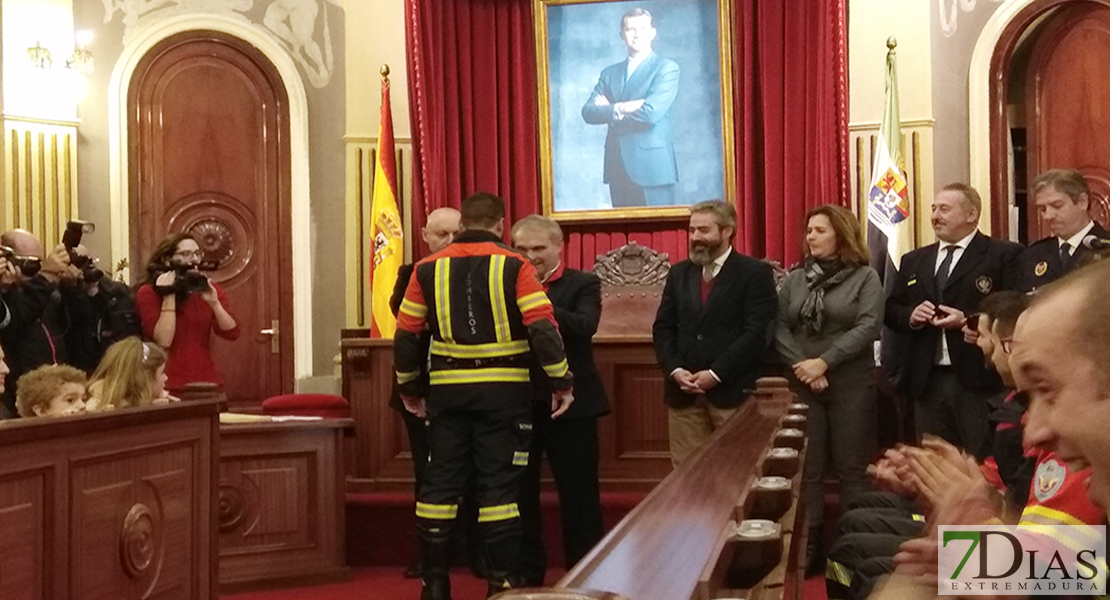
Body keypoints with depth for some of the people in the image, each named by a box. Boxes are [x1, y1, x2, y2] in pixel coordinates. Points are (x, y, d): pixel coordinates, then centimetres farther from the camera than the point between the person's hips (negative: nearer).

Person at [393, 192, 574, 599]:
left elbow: (406, 335, 4)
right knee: (499, 484, 3)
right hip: (504, 391, -2)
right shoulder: (514, 267, -5)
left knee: (440, 482, 9)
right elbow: (543, 329, -13)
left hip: (447, 390, 2)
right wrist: (562, 382, -6)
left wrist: (409, 388, 15)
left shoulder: (428, 269, 4)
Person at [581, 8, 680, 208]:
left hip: (651, 166, -5)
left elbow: (651, 112, -13)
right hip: (617, 167, 5)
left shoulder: (666, 68, 1)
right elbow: (588, 112, 5)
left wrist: (609, 110, -1)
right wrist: (620, 109, -12)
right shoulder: (609, 73, 17)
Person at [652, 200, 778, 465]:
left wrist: (715, 374, -15)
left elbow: (757, 333, -10)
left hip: (733, 390, -4)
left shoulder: (754, 273, -2)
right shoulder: (679, 273, 15)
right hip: (683, 392, 4)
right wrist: (675, 370, -5)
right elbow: (662, 328, 13)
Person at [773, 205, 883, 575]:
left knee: (851, 469, 2)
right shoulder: (795, 279, 9)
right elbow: (780, 328, 3)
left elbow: (868, 327, -11)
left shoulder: (865, 277, 0)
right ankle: (809, 547, 8)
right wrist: (802, 366, -12)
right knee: (807, 469, 3)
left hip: (851, 385, -3)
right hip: (803, 386, 3)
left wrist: (824, 362, -17)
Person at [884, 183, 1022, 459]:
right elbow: (891, 310, 18)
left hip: (978, 380, -5)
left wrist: (967, 320, -18)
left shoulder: (1003, 255, -1)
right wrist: (911, 316, -4)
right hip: (926, 381, 6)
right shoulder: (913, 261, 18)